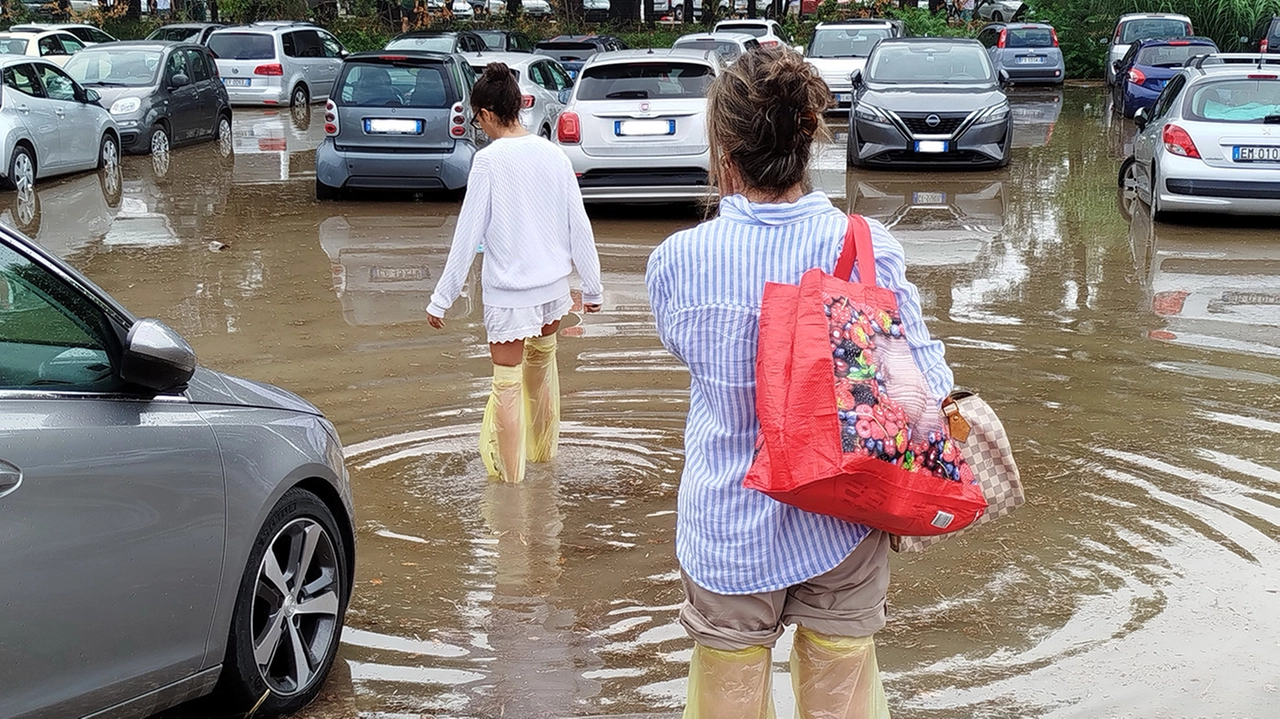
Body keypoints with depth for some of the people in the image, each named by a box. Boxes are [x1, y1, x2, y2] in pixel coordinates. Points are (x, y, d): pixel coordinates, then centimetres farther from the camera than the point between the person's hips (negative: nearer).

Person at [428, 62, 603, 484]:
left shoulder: (489, 160, -14)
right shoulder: (552, 154, 0)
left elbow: (468, 233, -13)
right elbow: (579, 225, 3)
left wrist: (442, 298, -8)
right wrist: (592, 287, 12)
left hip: (509, 291, -6)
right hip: (553, 284, 6)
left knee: (508, 381, 5)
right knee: (542, 359, 26)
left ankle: (509, 469, 15)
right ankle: (543, 449, 40)